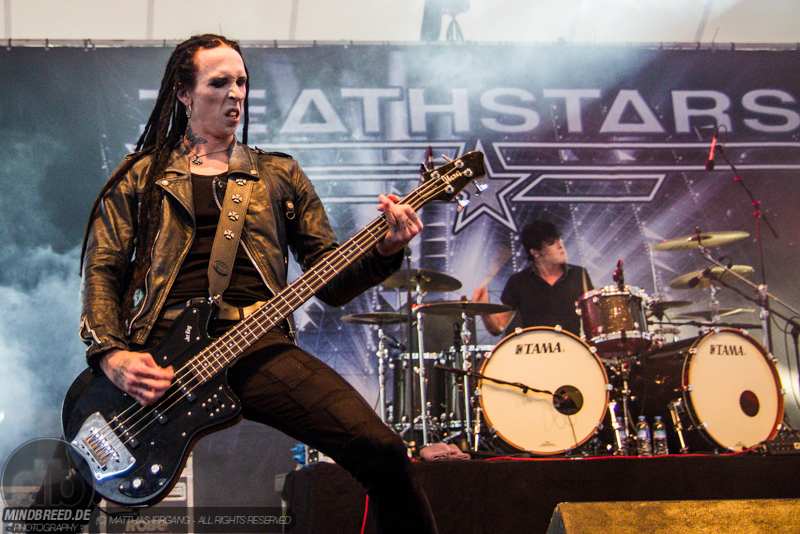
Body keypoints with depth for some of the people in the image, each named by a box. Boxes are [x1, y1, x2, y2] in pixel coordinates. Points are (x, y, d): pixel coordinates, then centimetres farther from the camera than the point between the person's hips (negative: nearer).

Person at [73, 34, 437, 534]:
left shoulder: (280, 175, 21)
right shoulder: (141, 178, 19)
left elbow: (330, 281, 15)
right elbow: (102, 271, 11)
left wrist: (383, 251, -6)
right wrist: (111, 355, -7)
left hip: (259, 345, 0)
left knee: (383, 452, -19)